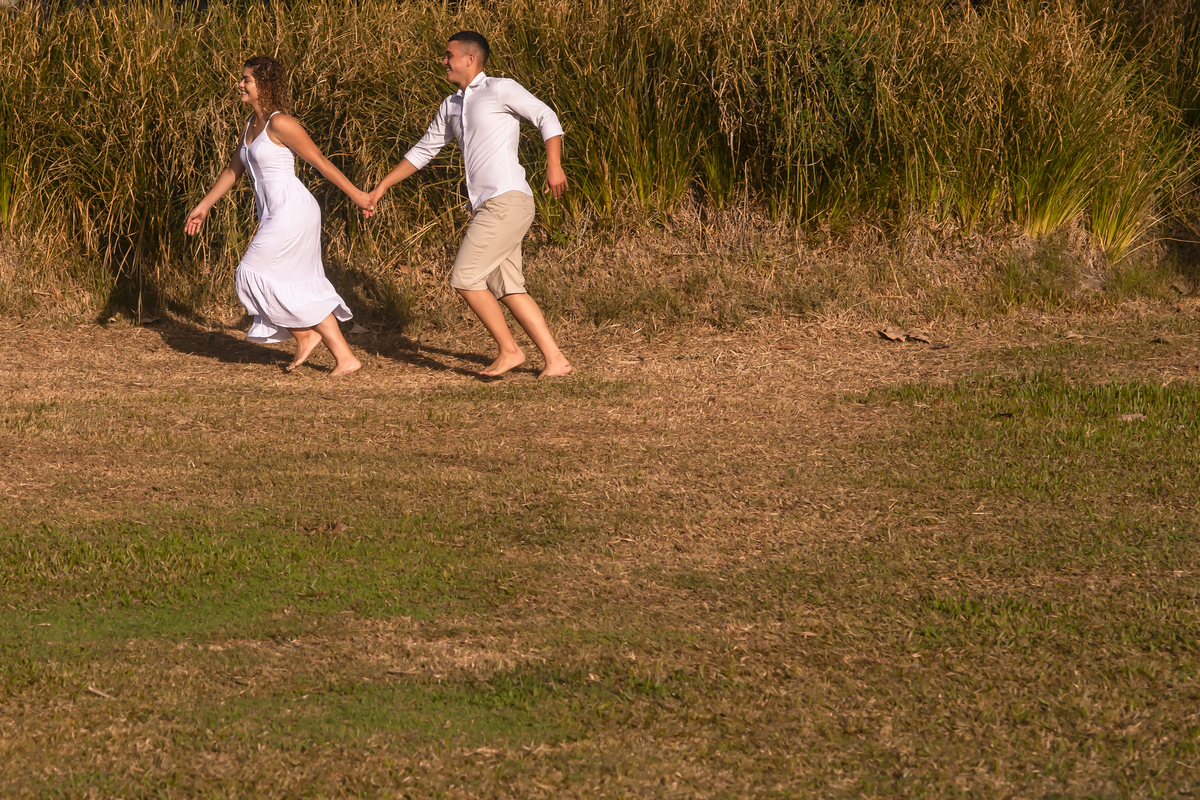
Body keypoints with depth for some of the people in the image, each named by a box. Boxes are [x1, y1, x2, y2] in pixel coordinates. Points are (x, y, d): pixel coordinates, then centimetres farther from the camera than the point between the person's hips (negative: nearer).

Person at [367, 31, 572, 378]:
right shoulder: (452, 107, 22)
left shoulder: (500, 90, -3)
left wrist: (554, 165, -20)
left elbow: (546, 116, -7)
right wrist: (382, 187, 27)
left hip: (507, 202, -9)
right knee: (505, 290, 4)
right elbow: (423, 151, 30)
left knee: (465, 279, -10)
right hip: (488, 207, 9)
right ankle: (555, 359, 5)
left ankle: (509, 350, -1)